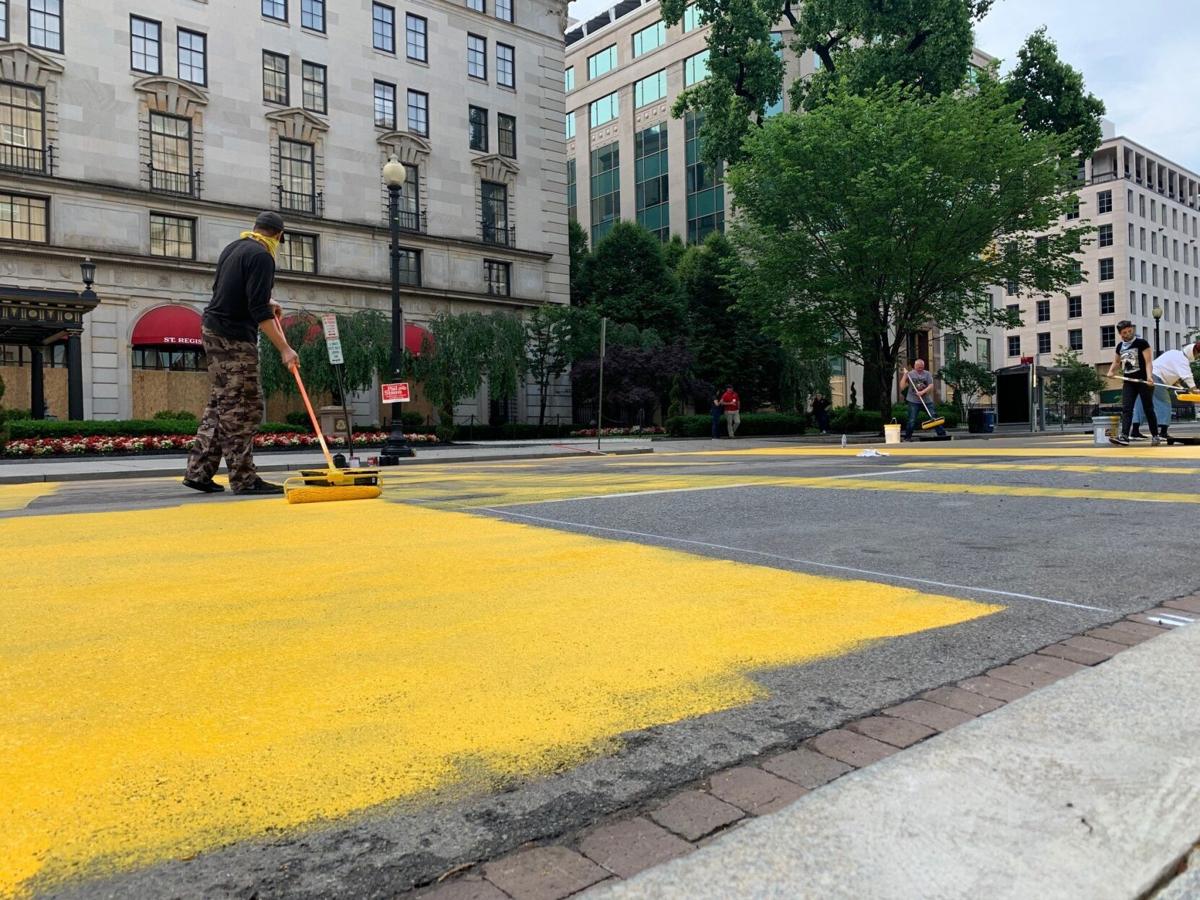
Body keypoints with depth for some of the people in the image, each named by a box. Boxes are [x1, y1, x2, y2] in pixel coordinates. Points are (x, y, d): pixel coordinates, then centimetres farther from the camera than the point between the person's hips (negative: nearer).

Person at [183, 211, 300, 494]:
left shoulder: (232, 248, 16)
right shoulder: (262, 256, -13)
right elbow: (259, 311, -21)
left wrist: (265, 303, 31)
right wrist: (284, 349, -21)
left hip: (214, 330, 9)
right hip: (234, 336, -9)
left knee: (220, 405, 12)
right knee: (243, 408, -7)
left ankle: (198, 471, 13)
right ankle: (244, 479, -5)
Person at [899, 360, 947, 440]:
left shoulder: (927, 374, 5)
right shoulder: (910, 374, 1)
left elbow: (931, 386, -5)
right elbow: (902, 386, -6)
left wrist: (922, 392, -19)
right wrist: (905, 375, -14)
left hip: (927, 401, 2)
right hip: (913, 401, -2)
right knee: (912, 421, -3)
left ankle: (942, 434, 10)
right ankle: (907, 437, 8)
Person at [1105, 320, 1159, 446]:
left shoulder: (1141, 342, -5)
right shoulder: (1120, 346, 11)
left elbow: (1148, 362, -12)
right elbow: (1116, 361, 28)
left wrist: (1149, 377, -27)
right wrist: (1111, 371, 8)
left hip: (1143, 380, -5)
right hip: (1128, 381, 5)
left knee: (1148, 409, 2)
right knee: (1126, 408, -7)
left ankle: (1155, 436, 13)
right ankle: (1124, 436, -15)